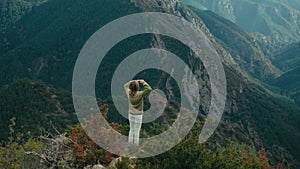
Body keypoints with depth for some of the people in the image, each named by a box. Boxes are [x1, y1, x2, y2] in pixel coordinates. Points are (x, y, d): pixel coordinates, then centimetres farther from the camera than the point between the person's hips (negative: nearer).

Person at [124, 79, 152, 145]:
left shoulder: (129, 93, -8)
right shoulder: (140, 94, -22)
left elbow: (125, 86, 12)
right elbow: (149, 89, -30)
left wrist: (134, 81, 5)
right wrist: (143, 82, -18)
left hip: (131, 114, 5)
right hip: (138, 115, -5)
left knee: (131, 130, 17)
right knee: (136, 132, 2)